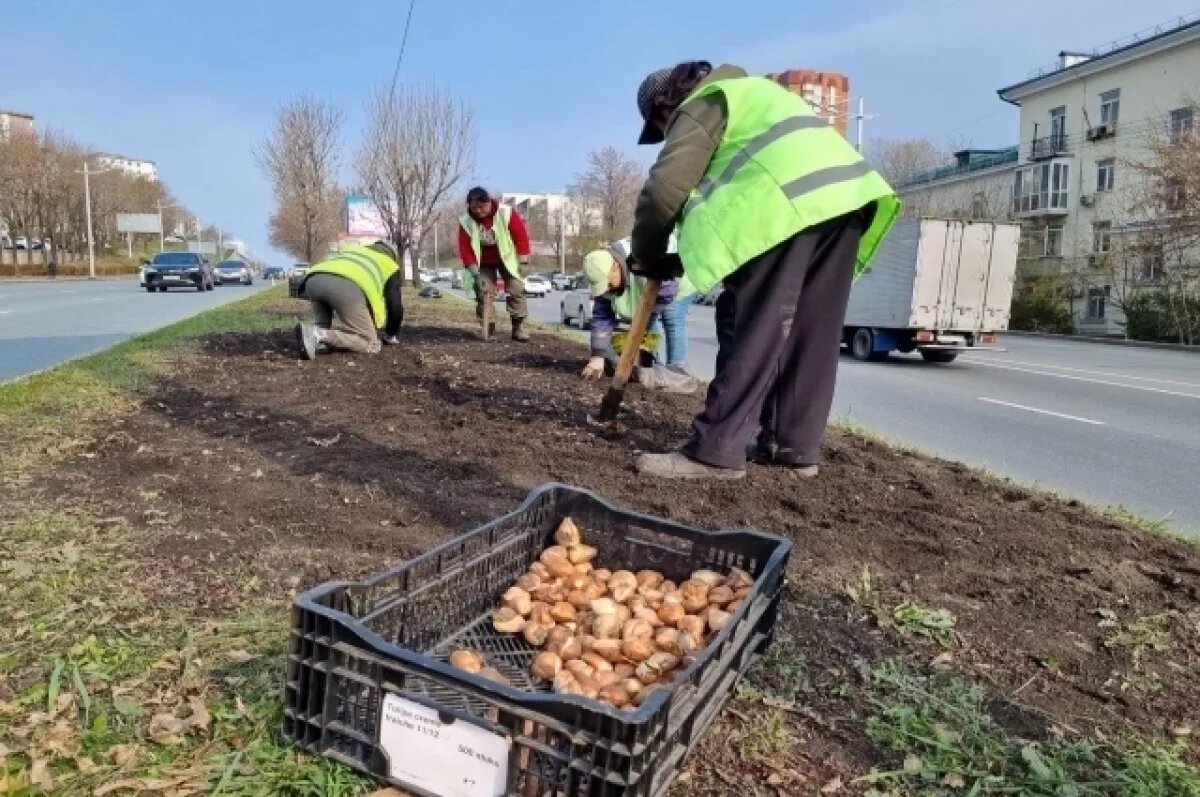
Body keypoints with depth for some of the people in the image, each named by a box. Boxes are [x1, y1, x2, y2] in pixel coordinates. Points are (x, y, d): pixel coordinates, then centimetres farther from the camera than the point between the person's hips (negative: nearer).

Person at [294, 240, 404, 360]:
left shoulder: (353, 250, 47)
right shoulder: (390, 266, 33)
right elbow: (395, 306, 28)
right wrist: (390, 335, 44)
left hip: (314, 280, 6)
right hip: (347, 286, -6)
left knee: (323, 329, 33)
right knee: (371, 344, 3)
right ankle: (319, 336, -15)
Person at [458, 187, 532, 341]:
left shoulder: (507, 213, -23)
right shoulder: (465, 221, -19)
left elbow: (521, 235, -14)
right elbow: (465, 247, -15)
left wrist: (523, 261, -15)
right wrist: (475, 272, -20)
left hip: (507, 258, -1)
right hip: (484, 262, 1)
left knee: (517, 290, -7)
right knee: (483, 292, -5)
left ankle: (518, 327, -1)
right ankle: (486, 326, 4)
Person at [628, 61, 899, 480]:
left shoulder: (701, 104, 9)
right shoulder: (744, 92, 37)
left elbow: (665, 188, -2)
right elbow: (726, 187, 32)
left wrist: (647, 255, 12)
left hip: (790, 204, -9)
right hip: (845, 193, 9)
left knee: (752, 331, -10)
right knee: (811, 333, 9)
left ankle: (716, 451, -9)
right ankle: (794, 446, 14)